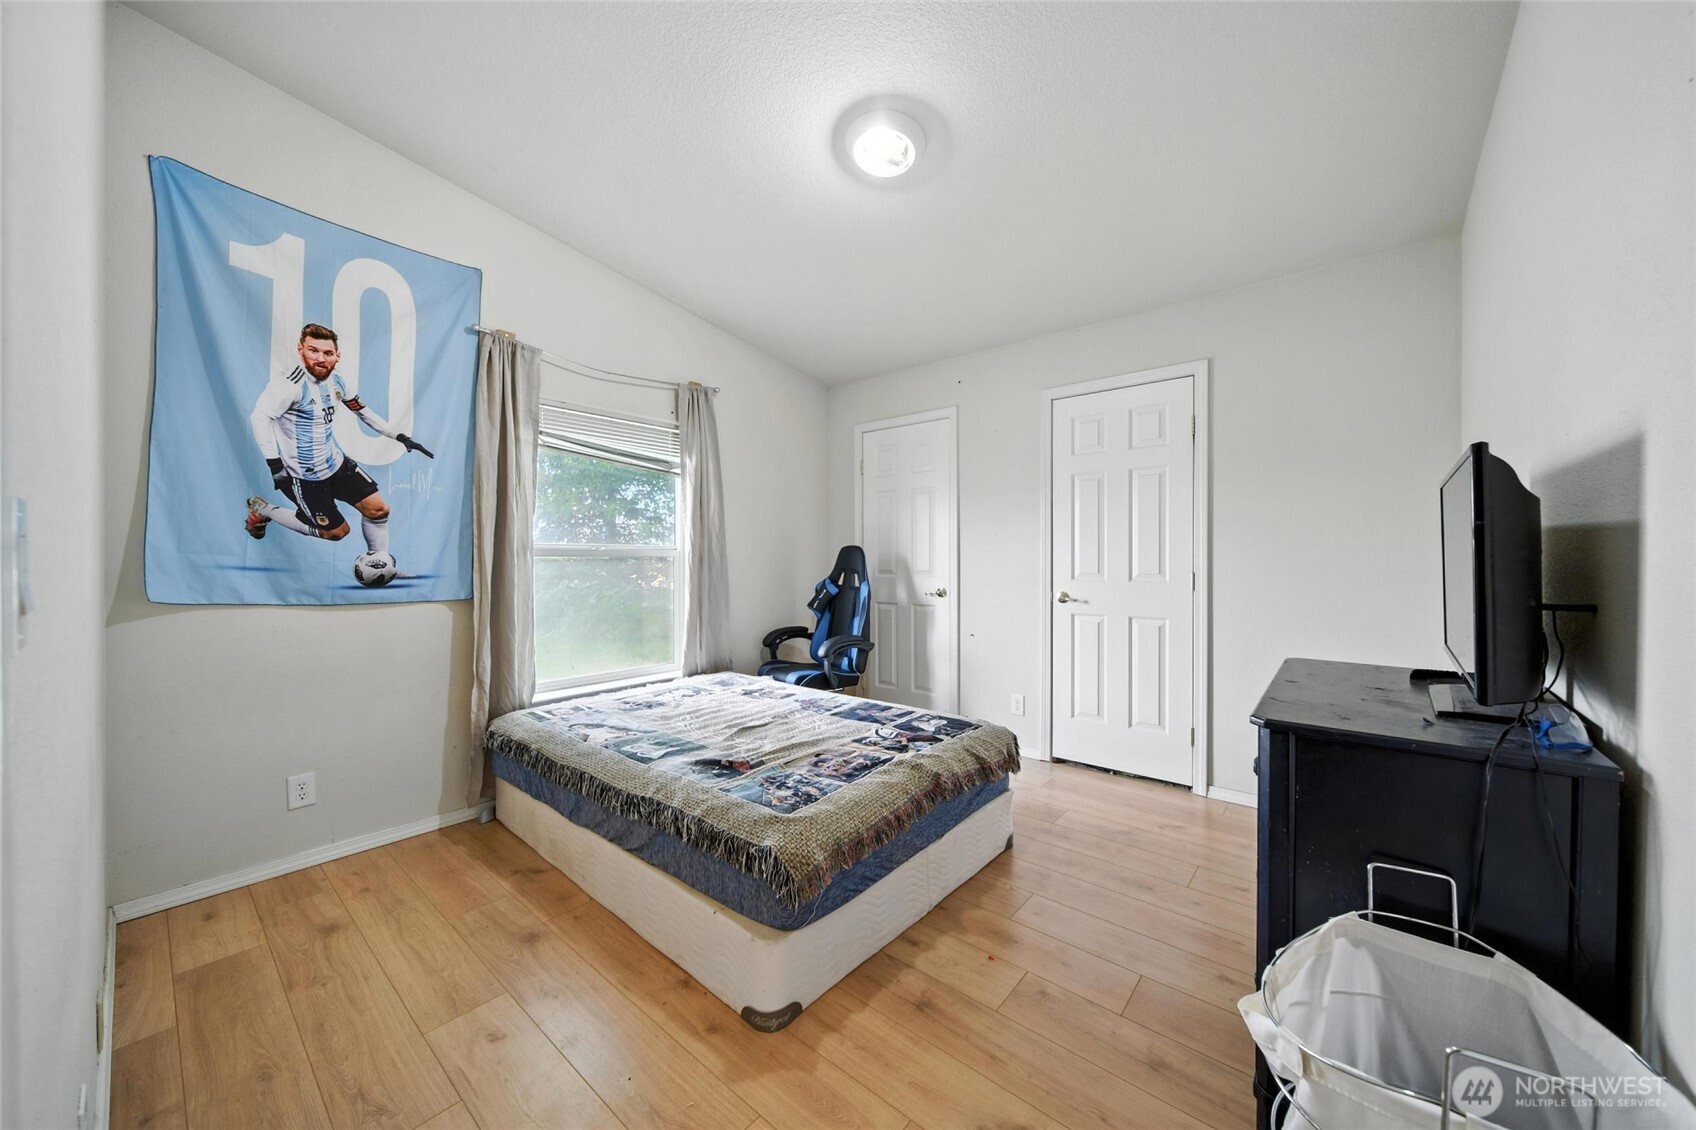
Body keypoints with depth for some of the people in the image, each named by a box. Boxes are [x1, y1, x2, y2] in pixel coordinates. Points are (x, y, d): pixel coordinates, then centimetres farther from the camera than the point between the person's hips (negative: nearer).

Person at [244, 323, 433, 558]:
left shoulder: (334, 380, 1)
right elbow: (260, 417, -28)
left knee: (377, 509, -1)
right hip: (305, 476, -6)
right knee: (336, 532, 6)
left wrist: (400, 437, 10)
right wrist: (275, 465, -34)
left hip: (335, 462, 6)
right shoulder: (291, 382, -22)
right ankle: (262, 510, 27)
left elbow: (362, 411, 14)